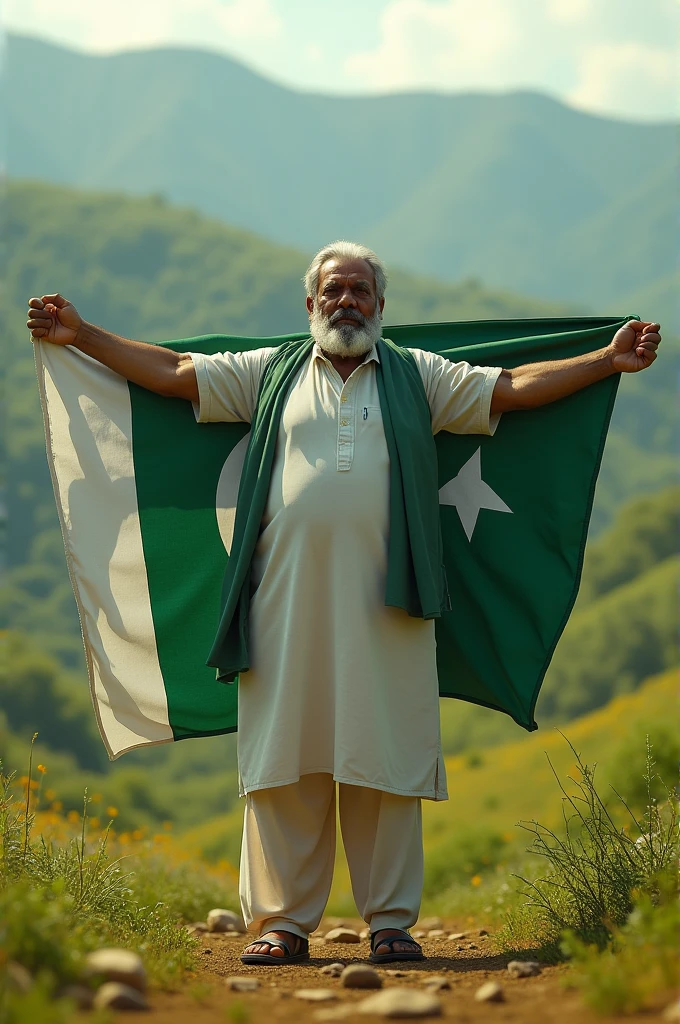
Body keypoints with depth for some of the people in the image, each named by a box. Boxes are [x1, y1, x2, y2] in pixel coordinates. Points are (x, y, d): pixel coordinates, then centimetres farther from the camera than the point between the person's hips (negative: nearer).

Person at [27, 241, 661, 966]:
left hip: (383, 606, 0)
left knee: (386, 762, -2)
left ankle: (390, 921, 4)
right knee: (285, 764, 0)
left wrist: (608, 360, 3)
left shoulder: (422, 377, 16)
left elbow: (515, 388, 11)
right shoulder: (268, 374, 17)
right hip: (289, 600, 1)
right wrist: (81, 336, 11)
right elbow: (171, 372, 17)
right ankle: (283, 922, 5)